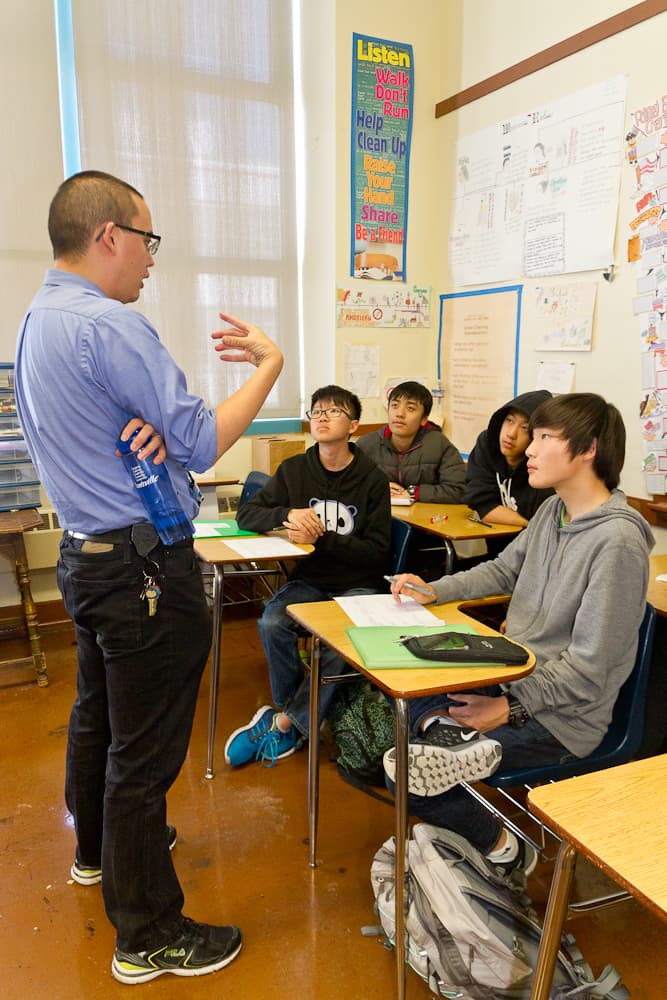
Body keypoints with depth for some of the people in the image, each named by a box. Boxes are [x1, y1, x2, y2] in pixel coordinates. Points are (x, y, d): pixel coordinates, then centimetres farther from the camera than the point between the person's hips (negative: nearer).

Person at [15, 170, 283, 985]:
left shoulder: (35, 322, 11)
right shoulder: (111, 326, -21)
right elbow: (201, 444, -20)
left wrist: (148, 427, -7)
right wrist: (269, 365, -9)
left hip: (84, 555, 10)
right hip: (143, 567, -10)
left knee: (97, 715, 25)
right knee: (144, 749, 1)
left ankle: (98, 849, 48)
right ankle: (149, 938, 19)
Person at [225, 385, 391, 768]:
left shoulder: (372, 479, -5)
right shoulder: (295, 470, 6)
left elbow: (377, 552, -7)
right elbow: (246, 514, 3)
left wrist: (321, 537, -17)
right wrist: (286, 515, -17)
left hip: (358, 584, -3)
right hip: (309, 580, 3)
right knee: (272, 623, -27)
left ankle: (284, 722, -11)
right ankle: (298, 713, -4)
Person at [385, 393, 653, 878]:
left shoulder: (617, 539, -24)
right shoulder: (553, 510, 2)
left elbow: (589, 667, -22)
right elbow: (501, 570, 16)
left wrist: (511, 708, -19)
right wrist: (433, 591, 3)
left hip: (559, 716, -8)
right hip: (512, 676, 8)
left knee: (406, 772, -9)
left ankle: (502, 849, 10)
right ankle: (446, 731, -15)